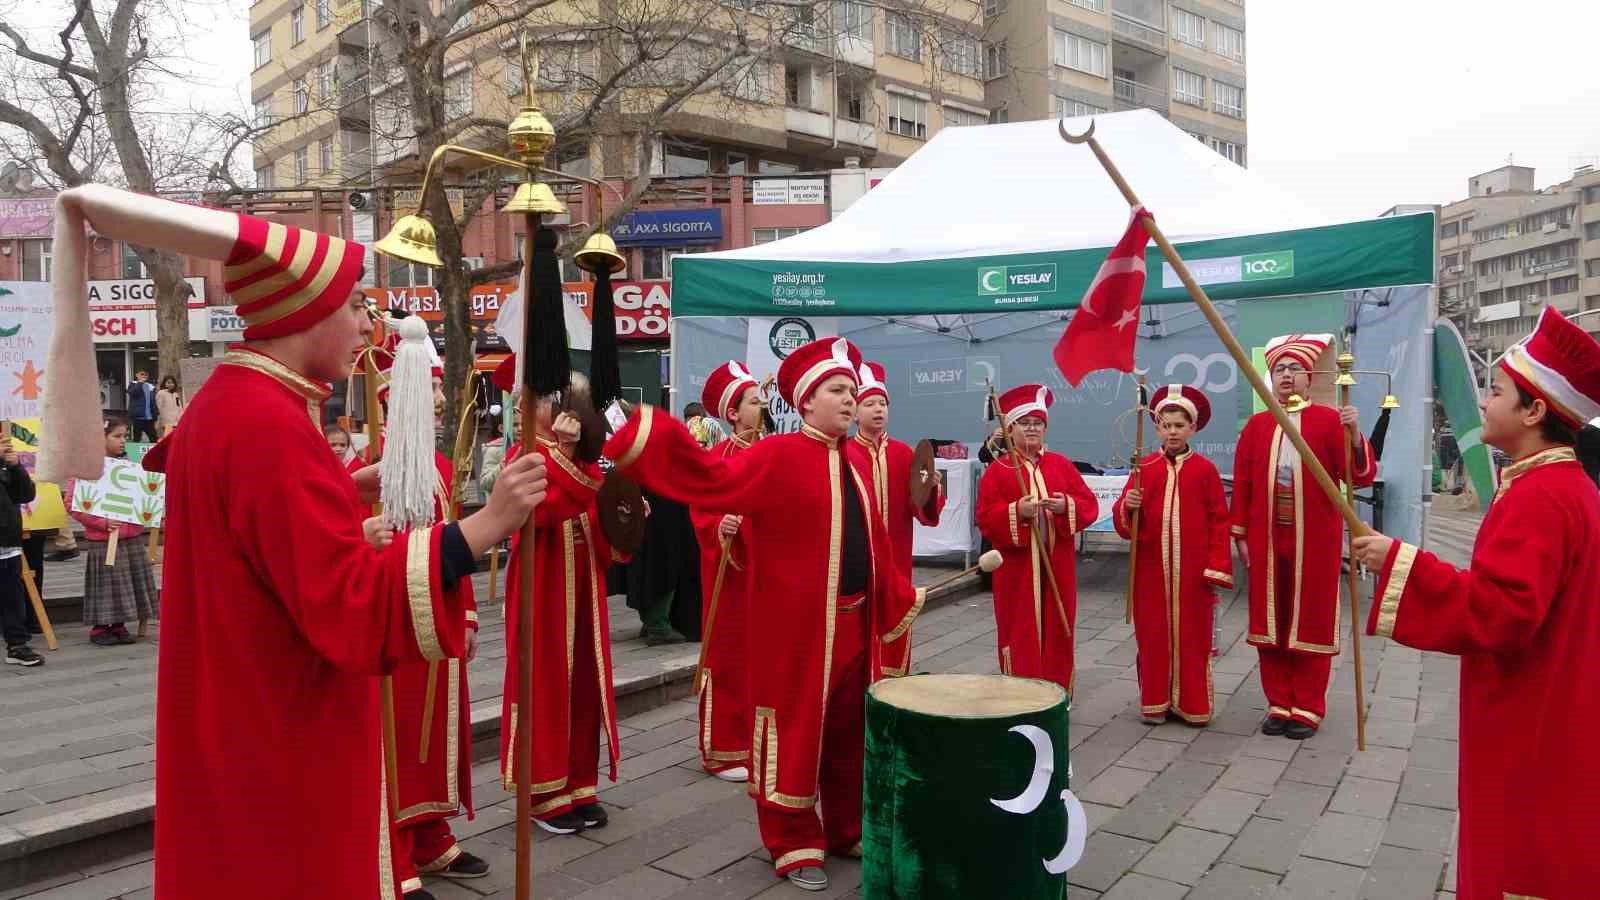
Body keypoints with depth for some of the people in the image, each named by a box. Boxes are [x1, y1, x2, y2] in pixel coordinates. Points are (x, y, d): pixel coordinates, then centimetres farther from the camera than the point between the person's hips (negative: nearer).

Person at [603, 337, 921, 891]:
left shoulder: (852, 462, 11)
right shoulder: (778, 455, -10)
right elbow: (718, 480, -24)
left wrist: (902, 597, 24)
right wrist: (651, 436, -35)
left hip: (854, 622, 7)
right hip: (797, 626, -7)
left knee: (849, 731, 17)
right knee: (794, 731, 6)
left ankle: (848, 829, 35)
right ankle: (794, 846, 21)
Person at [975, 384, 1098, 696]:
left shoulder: (1061, 465, 8)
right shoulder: (997, 470, -2)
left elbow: (1090, 505, 5)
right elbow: (985, 519, -8)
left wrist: (1067, 506, -15)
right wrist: (1016, 511, -23)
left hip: (1057, 567, 3)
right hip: (1016, 568, -3)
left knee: (1057, 633, 9)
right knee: (1019, 635, 1)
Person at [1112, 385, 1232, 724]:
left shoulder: (1205, 469, -1)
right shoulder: (1145, 467, 4)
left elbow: (1219, 521, -1)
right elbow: (1122, 518, 3)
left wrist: (1216, 566, -6)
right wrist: (1127, 507, -20)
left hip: (1193, 569, -1)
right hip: (1151, 568, 2)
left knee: (1192, 636, 6)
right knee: (1152, 635, 7)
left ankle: (1193, 704, 18)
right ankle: (1156, 702, 19)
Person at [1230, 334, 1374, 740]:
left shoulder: (1329, 420, -1)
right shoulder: (1256, 425, 8)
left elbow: (1363, 477, -10)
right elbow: (1242, 484, 8)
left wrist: (1354, 434, -27)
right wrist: (1241, 535, 4)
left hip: (1314, 540, -3)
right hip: (1267, 539, 3)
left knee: (1311, 622, 4)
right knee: (1270, 621, 8)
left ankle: (1308, 708, 16)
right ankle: (1279, 704, 20)